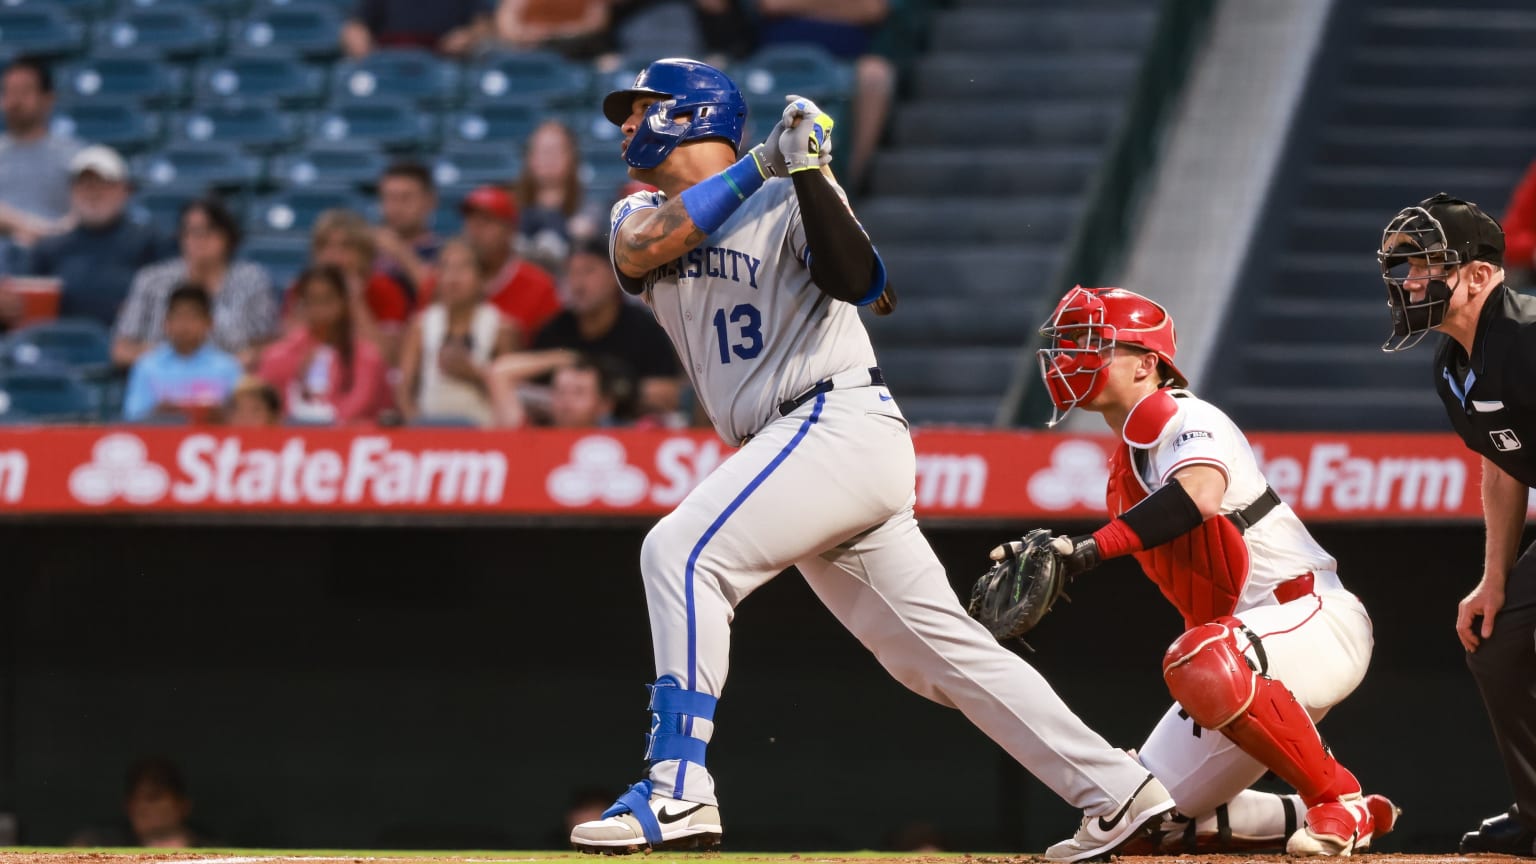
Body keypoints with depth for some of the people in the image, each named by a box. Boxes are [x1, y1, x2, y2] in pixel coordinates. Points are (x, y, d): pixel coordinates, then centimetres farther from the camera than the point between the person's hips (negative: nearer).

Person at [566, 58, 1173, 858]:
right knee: (939, 650, 5)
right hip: (804, 450, 8)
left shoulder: (784, 199, -2)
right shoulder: (644, 213, 17)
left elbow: (860, 284, -19)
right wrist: (758, 165, -13)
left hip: (838, 423, -8)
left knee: (681, 552, -22)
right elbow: (639, 251, -8)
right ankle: (1119, 792, 6)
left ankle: (677, 793, -27)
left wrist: (805, 172, -27)